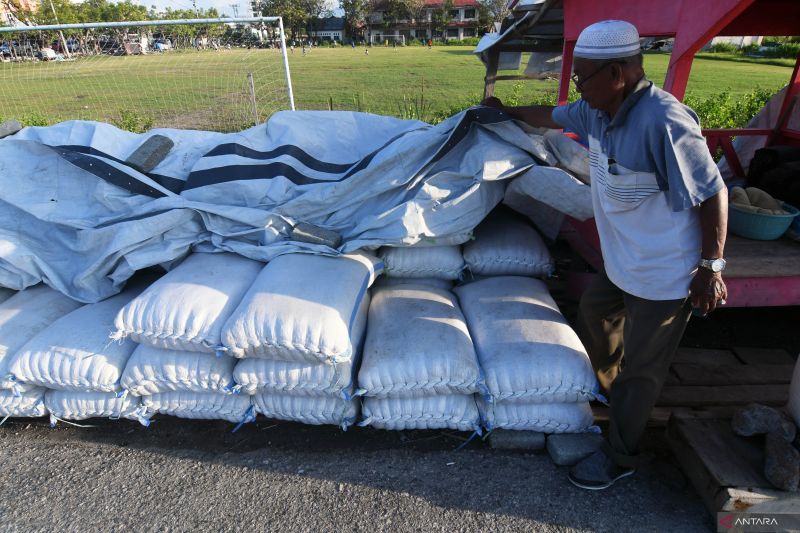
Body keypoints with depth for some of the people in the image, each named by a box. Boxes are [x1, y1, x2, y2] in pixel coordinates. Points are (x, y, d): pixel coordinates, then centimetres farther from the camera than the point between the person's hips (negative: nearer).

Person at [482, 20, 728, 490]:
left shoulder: (664, 123, -28)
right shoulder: (598, 109, -2)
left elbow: (712, 194, -21)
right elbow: (552, 116, 18)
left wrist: (712, 266, -17)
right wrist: (507, 110, 31)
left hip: (664, 276, -9)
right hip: (621, 263, 9)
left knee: (640, 371, 6)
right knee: (593, 314, 27)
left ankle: (620, 458, 29)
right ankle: (609, 389, 56)